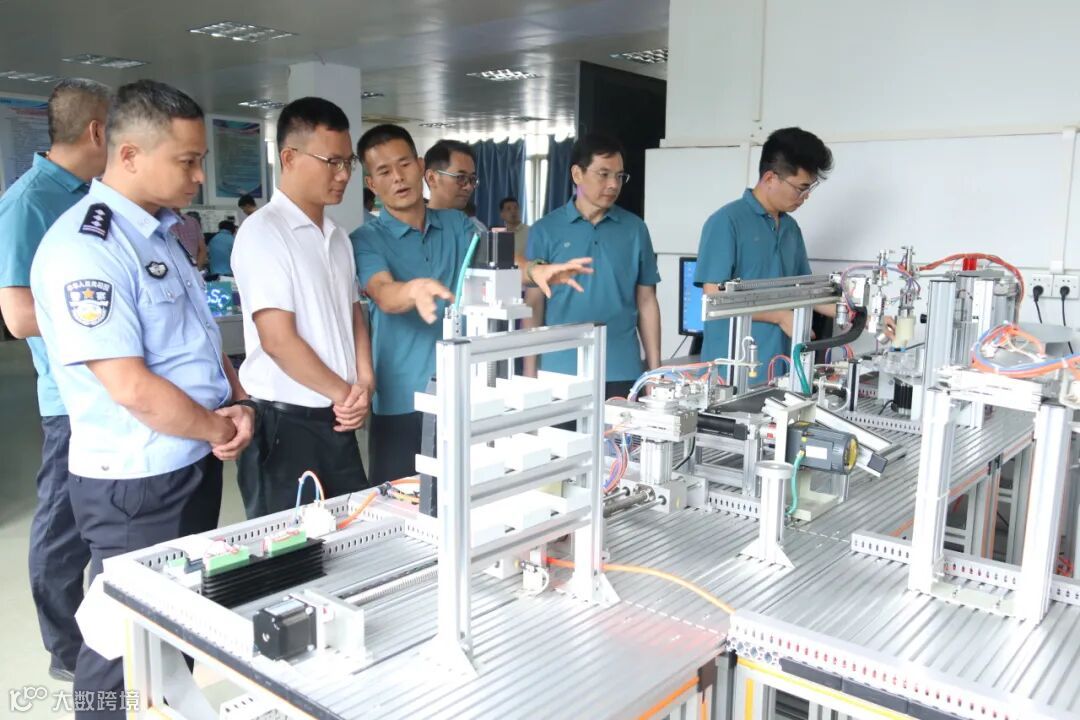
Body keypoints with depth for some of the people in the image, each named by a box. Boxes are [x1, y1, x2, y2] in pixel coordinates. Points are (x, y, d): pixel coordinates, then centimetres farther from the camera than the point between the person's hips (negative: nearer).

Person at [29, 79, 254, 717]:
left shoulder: (162, 234, 9)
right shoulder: (84, 248, -21)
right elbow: (134, 389, -25)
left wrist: (239, 404, -3)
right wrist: (223, 430, -11)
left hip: (197, 465, 9)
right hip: (137, 485, -9)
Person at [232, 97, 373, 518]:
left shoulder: (337, 236, 13)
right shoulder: (263, 231, -13)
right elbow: (278, 339, -17)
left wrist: (364, 383, -2)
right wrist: (346, 393, -7)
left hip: (337, 420, 7)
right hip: (285, 423, -7)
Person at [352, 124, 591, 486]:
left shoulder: (457, 224, 9)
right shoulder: (366, 240, -3)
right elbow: (384, 295, -22)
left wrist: (535, 271, -30)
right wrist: (415, 290, -45)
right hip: (403, 403, -3)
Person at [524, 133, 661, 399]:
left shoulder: (635, 229, 5)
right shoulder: (545, 230, 0)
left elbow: (646, 302, 8)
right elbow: (534, 303, 2)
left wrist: (655, 370, 5)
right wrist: (530, 372, -3)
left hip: (621, 371, 1)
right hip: (560, 371, -1)